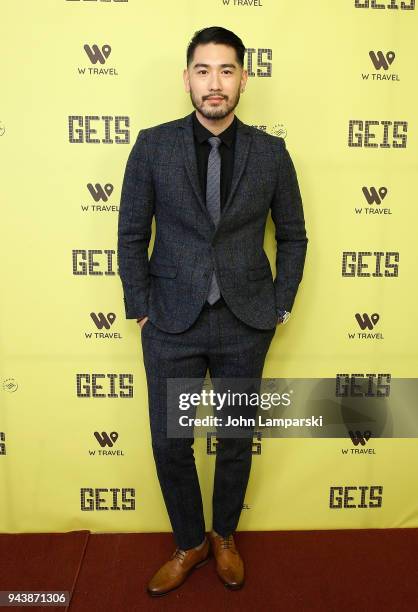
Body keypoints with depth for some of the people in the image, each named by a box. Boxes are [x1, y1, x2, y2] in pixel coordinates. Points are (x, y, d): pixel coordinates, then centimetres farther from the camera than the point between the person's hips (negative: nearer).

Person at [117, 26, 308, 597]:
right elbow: (132, 235, 2)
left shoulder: (270, 152, 0)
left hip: (246, 324, 1)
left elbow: (292, 236, 8)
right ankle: (189, 543, 37)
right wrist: (140, 310, -2)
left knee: (236, 440, 15)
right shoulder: (153, 145, -2)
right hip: (172, 323, 0)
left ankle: (224, 535, 42)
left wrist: (279, 308, 2)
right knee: (169, 444, 9)